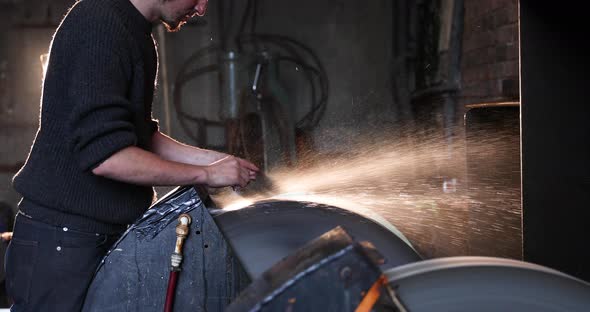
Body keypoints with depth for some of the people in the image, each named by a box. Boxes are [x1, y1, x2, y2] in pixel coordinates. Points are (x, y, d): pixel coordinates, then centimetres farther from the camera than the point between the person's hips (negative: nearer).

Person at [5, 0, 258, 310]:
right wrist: (206, 174, -15)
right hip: (61, 238, -9)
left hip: (108, 233, 9)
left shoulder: (134, 33, 10)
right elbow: (105, 155, -25)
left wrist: (212, 158, 5)